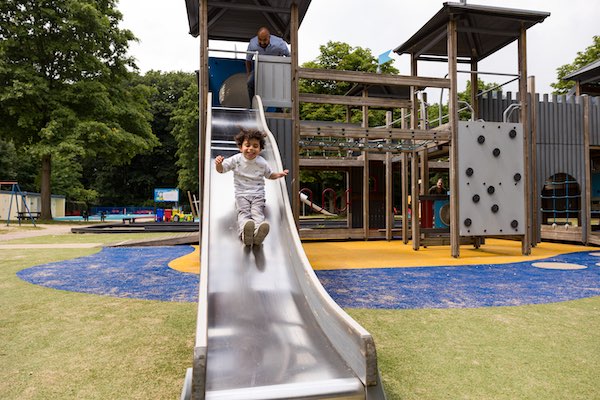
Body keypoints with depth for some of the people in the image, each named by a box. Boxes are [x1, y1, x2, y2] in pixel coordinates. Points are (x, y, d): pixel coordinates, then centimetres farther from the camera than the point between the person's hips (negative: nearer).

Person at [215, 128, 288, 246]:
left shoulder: (262, 163, 4)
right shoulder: (236, 160, 2)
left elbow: (269, 175, 22)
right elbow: (221, 170, 6)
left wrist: (279, 175, 1)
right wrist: (218, 163, -19)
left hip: (258, 194, 0)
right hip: (241, 194, 0)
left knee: (257, 212, -27)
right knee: (243, 212, -28)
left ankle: (258, 232, -56)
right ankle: (245, 232, -57)